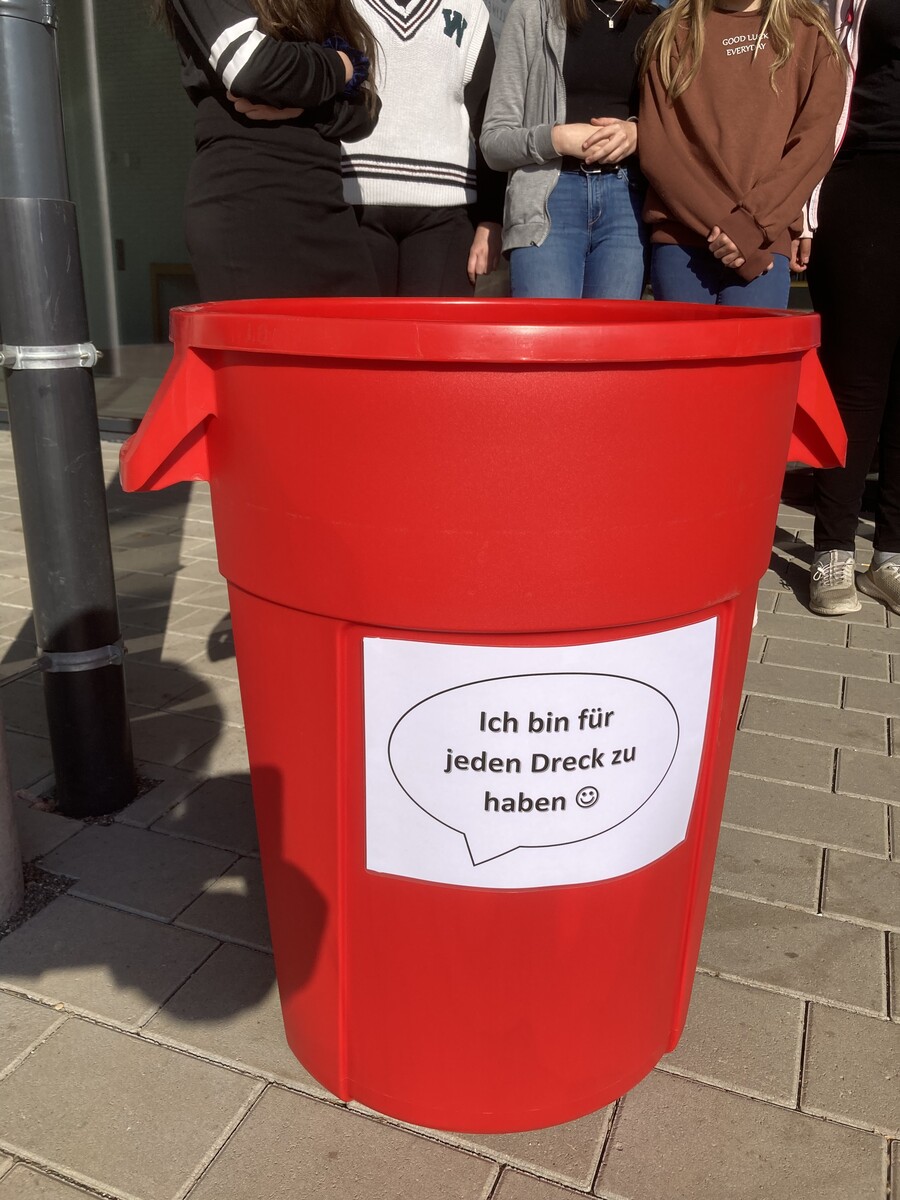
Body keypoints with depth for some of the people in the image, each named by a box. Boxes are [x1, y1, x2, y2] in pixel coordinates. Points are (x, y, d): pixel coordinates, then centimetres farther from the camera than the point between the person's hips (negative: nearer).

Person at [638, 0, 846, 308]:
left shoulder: (810, 32, 12)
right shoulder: (672, 32, 11)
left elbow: (814, 141, 2)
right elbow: (656, 147, 1)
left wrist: (751, 225, -13)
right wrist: (722, 227, -9)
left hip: (765, 244, 0)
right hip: (679, 241, 0)